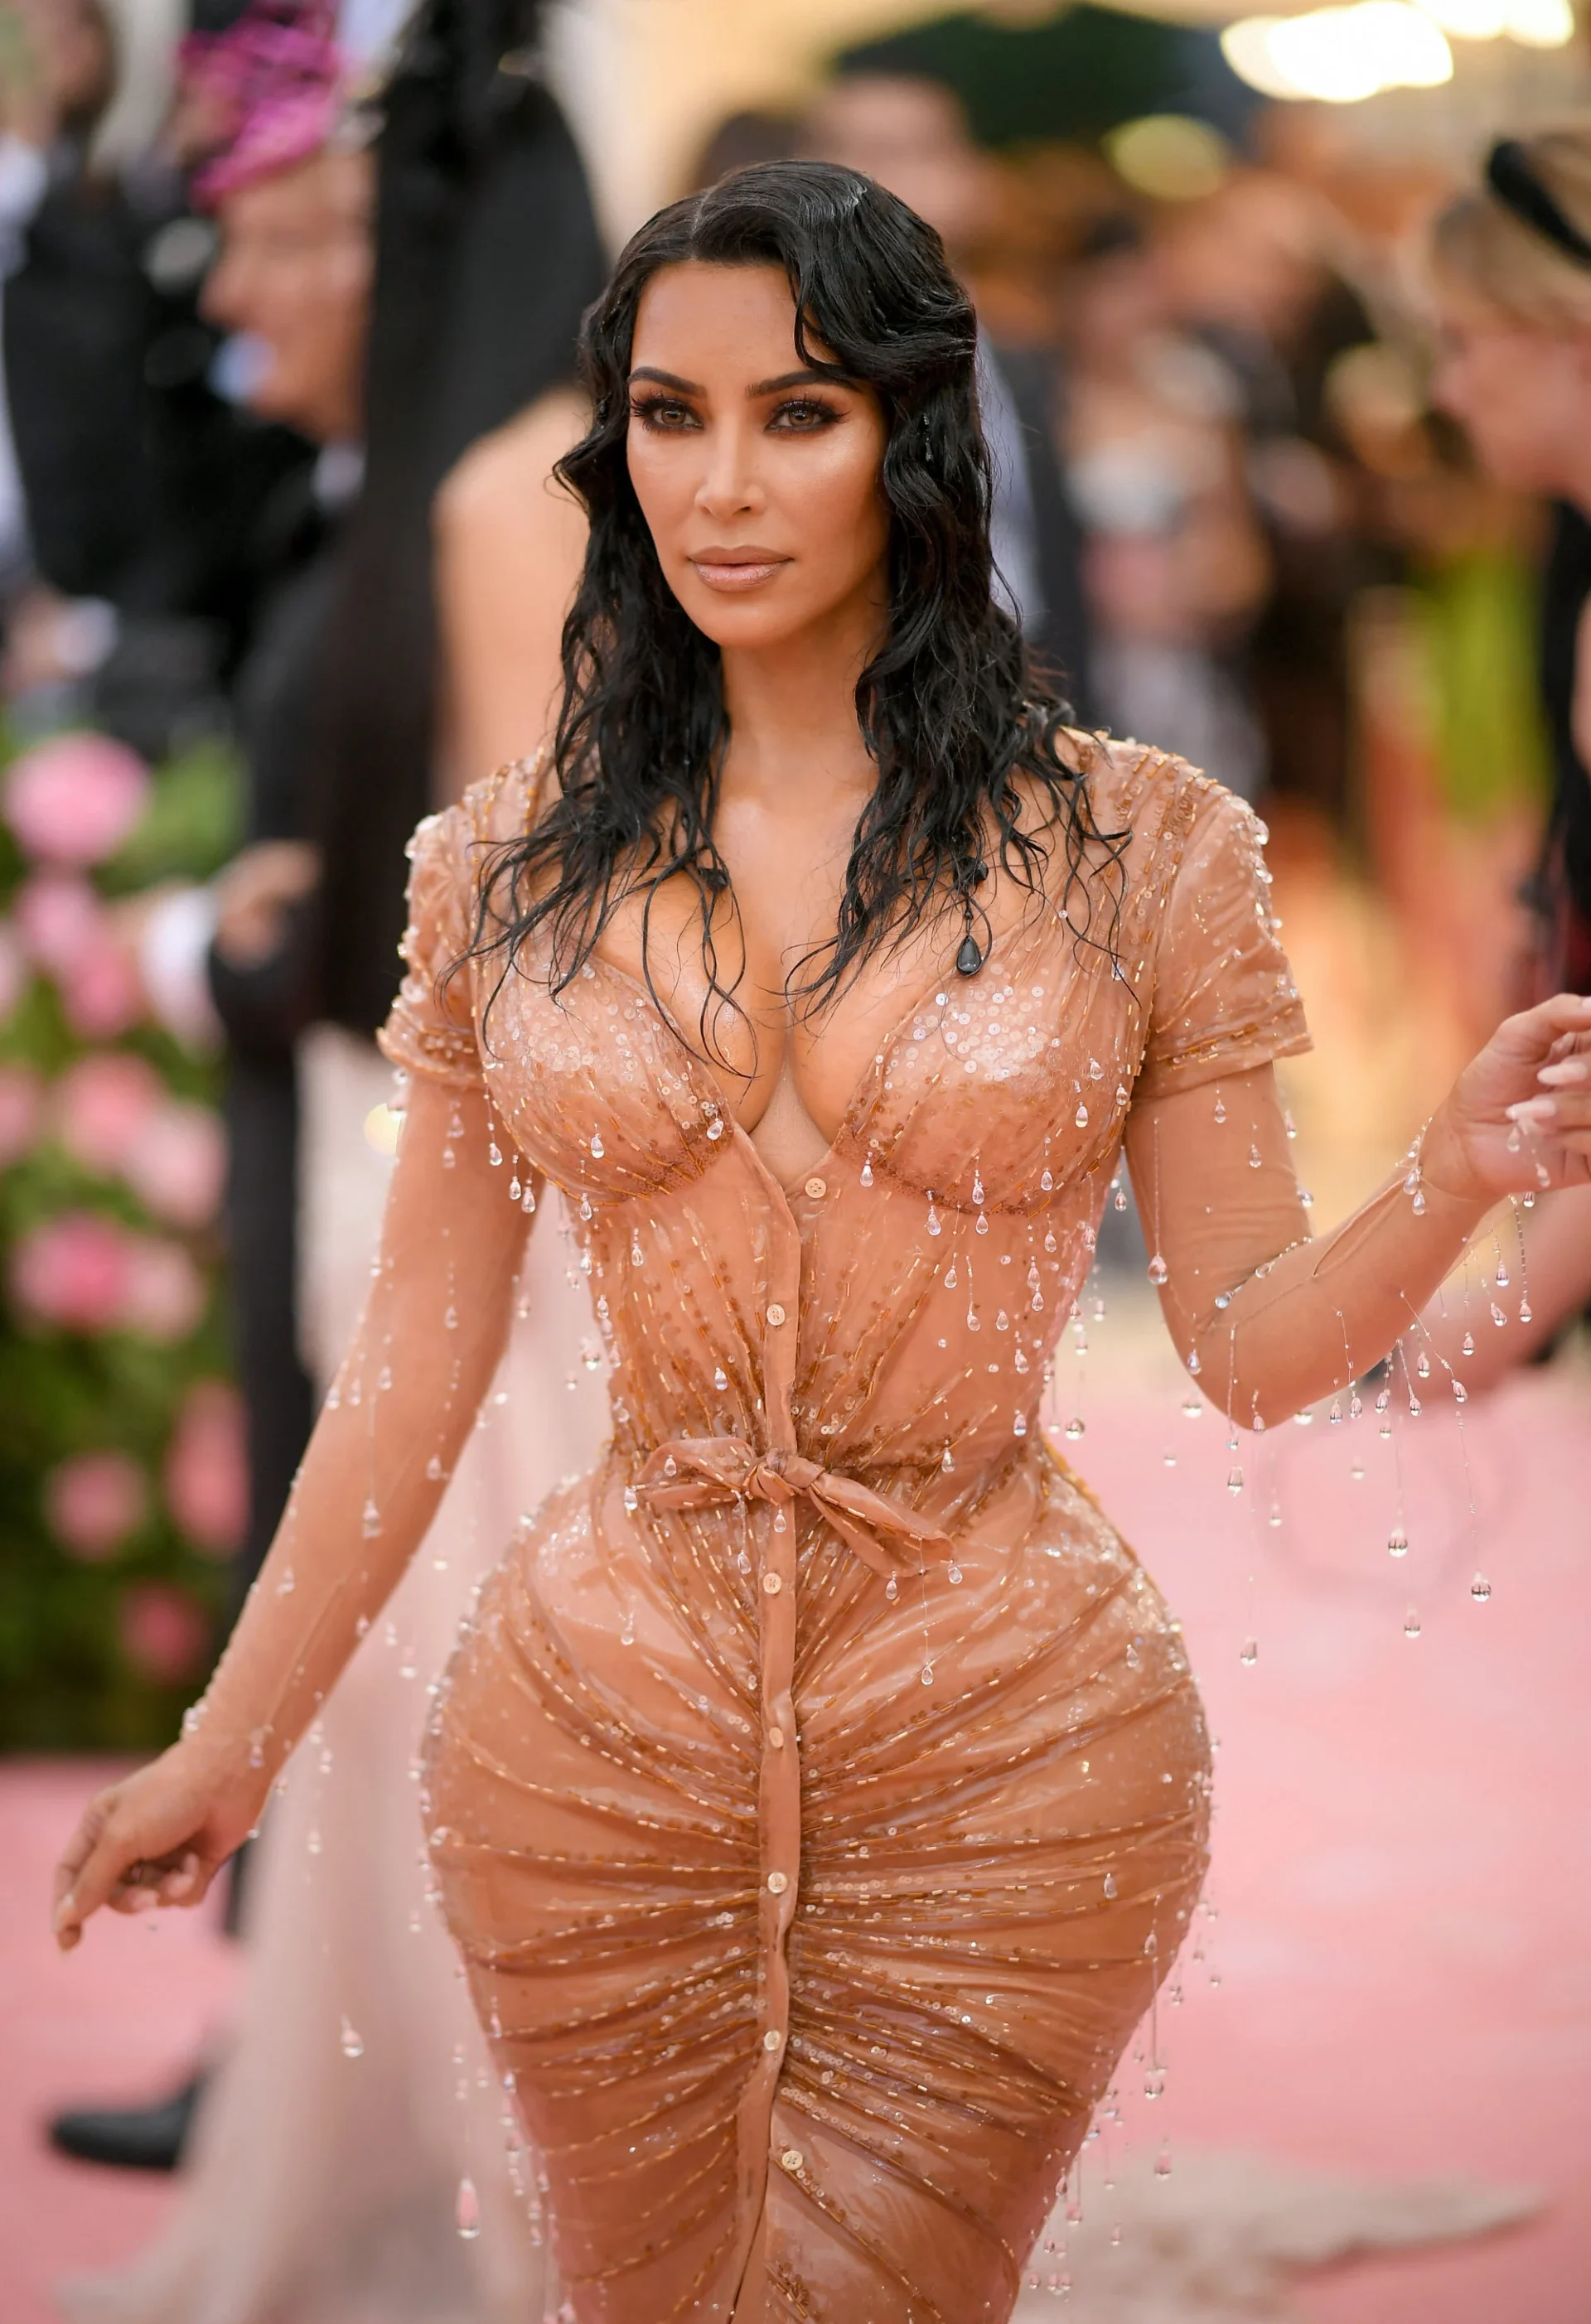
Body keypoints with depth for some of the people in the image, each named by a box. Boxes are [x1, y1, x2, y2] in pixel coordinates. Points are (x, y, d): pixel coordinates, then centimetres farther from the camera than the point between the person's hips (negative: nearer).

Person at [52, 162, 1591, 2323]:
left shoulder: (1137, 848, -2)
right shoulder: (513, 864, 2)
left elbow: (1253, 1342, -1)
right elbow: (424, 1341, 8)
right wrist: (236, 1741, 10)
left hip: (1006, 1752, -2)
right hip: (597, 1734, 2)